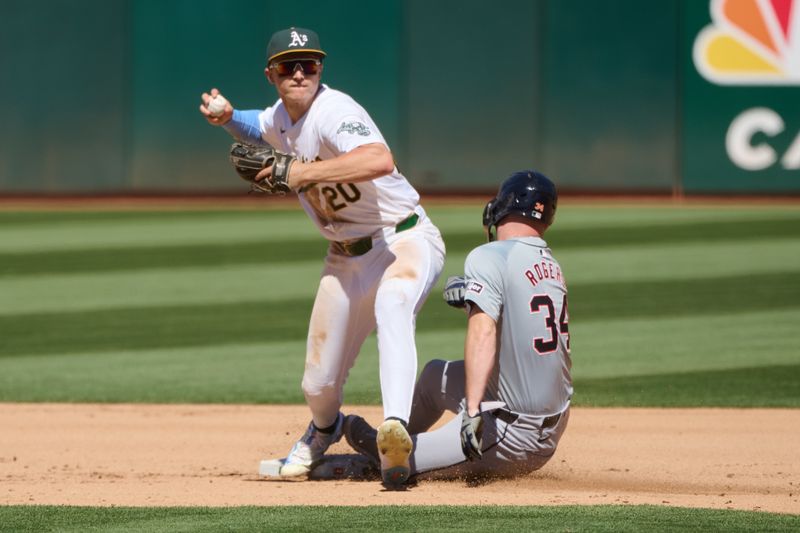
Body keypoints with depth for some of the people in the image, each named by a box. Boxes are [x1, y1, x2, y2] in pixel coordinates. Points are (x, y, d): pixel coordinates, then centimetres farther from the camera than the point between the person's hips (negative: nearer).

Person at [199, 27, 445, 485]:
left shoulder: (333, 112, -23)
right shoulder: (281, 117, 4)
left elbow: (380, 160, -43)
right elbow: (258, 128, 31)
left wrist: (304, 174, -37)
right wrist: (227, 117, 7)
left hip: (405, 240, -8)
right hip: (347, 256, 8)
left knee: (392, 305, -43)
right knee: (319, 385, 13)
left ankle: (396, 426, -60)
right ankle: (323, 433, 49)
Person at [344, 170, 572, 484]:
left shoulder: (489, 257, -17)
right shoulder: (553, 267, 6)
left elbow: (483, 332, -30)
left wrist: (472, 411, -37)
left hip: (513, 434, -9)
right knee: (435, 375, 30)